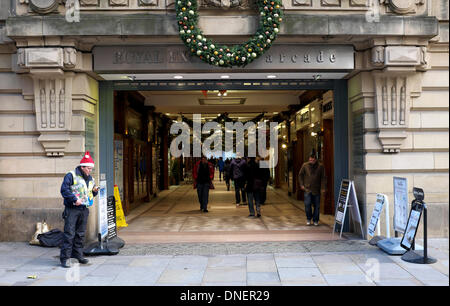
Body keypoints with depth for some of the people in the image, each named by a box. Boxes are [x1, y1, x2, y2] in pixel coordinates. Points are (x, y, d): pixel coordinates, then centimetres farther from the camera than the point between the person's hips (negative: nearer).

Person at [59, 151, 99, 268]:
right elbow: (64, 190, -13)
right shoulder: (71, 176, -6)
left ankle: (78, 255, 24)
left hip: (84, 210, 7)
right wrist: (75, 199, -19)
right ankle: (64, 258, -1)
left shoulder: (90, 179, 15)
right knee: (69, 234, -7)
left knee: (80, 234, 13)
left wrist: (94, 191, 0)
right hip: (72, 209, -6)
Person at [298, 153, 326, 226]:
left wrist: (323, 188, -4)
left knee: (317, 206, 4)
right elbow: (300, 175, 12)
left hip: (316, 190, 0)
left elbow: (323, 178, 3)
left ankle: (315, 220, 20)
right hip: (307, 189, 0)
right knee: (307, 204, -9)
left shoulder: (320, 167, 0)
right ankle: (308, 219, 12)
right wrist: (301, 184, 4)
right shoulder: (305, 165, 2)